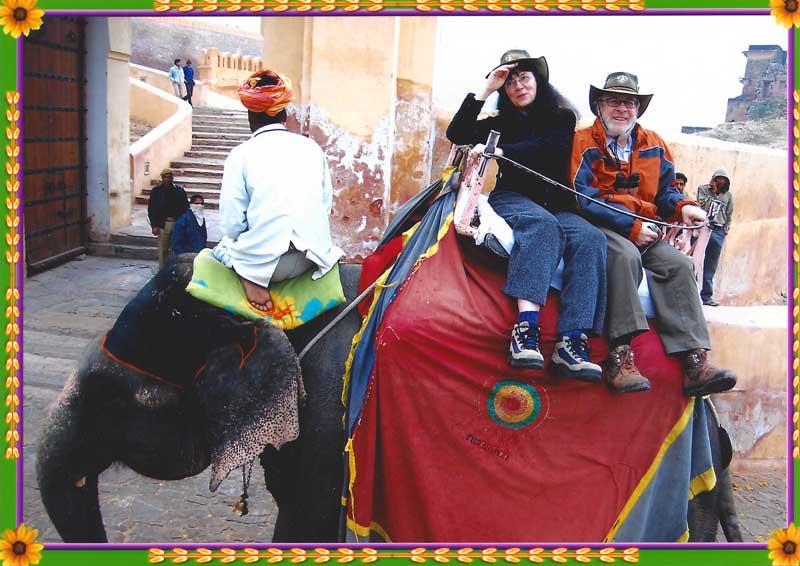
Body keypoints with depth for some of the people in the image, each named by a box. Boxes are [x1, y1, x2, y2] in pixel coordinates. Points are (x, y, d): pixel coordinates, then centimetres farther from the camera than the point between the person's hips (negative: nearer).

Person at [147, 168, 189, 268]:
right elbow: (151, 209, 3)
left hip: (178, 224, 1)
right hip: (163, 224, -1)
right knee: (163, 249, 2)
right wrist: (154, 226, -5)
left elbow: (186, 207, 9)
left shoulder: (180, 191, 8)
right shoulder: (156, 191, 4)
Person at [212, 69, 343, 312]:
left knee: (220, 249, 23)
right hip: (311, 259, 5)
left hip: (263, 260, -5)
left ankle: (251, 280, 3)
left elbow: (232, 222, -4)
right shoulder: (312, 148, 7)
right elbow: (326, 204, 10)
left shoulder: (241, 155, -3)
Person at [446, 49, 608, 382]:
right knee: (543, 224, -37)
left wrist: (499, 151, -14)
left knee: (590, 238, -31)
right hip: (512, 199, -1)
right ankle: (526, 328, -53)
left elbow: (548, 148, -7)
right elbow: (456, 134, 6)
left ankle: (572, 342, -44)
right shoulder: (502, 123, 20)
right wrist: (485, 90, 4)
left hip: (556, 205, 1)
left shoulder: (563, 118, 15)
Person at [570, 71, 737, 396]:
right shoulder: (584, 143, -1)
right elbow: (584, 199, -11)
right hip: (599, 227, -5)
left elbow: (666, 188, 20)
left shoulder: (653, 146, 17)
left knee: (678, 264, -20)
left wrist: (683, 205, -5)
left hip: (644, 230, 6)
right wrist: (631, 228, -17)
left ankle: (695, 361, -27)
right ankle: (621, 355, -40)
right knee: (625, 255, -36)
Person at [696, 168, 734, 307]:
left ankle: (706, 295, 6)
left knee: (710, 266, 3)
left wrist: (726, 229, 9)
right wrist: (713, 193, -4)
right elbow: (701, 205, -6)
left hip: (718, 232, 3)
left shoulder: (728, 195, 16)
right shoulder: (703, 189, 9)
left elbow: (729, 215, 19)